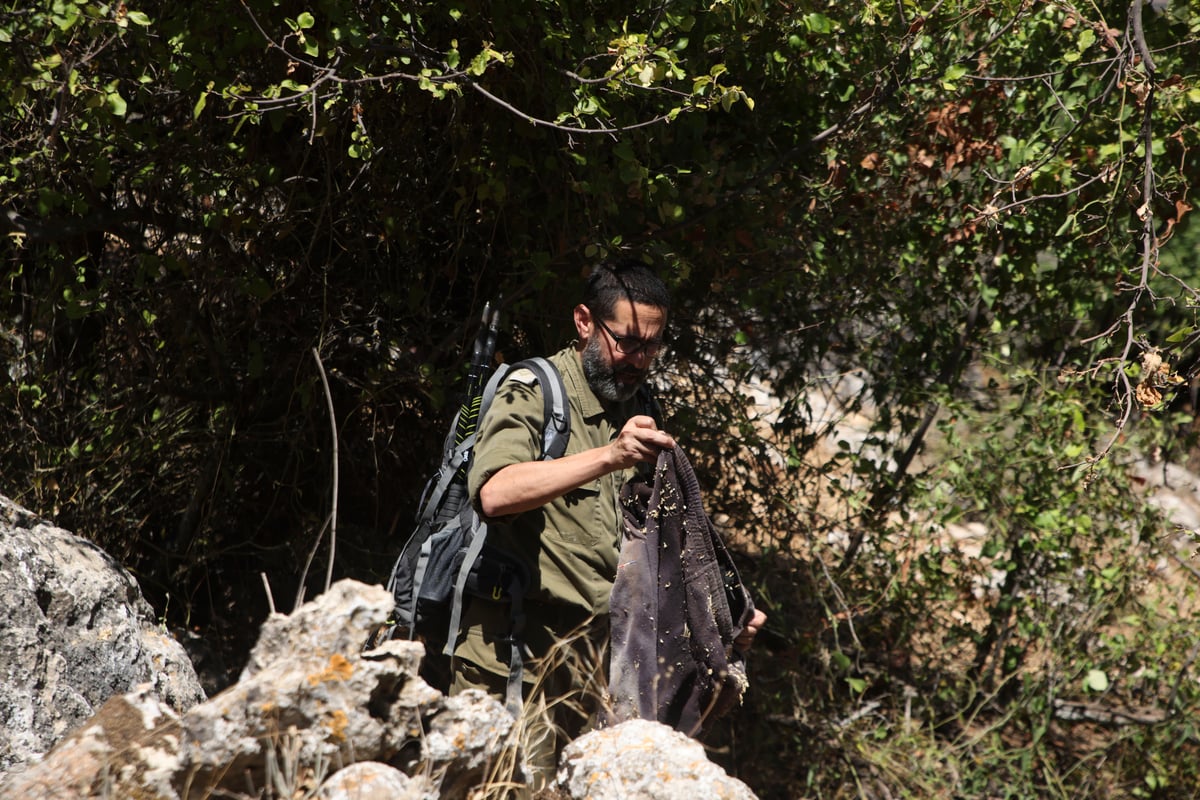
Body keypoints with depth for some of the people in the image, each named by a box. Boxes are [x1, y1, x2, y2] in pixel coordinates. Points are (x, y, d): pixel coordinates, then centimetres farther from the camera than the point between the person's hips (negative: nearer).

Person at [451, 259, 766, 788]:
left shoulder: (639, 414, 18)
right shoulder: (534, 393, -4)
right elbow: (496, 493, -24)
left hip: (601, 671, 6)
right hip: (514, 661, -6)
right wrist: (607, 458, -32)